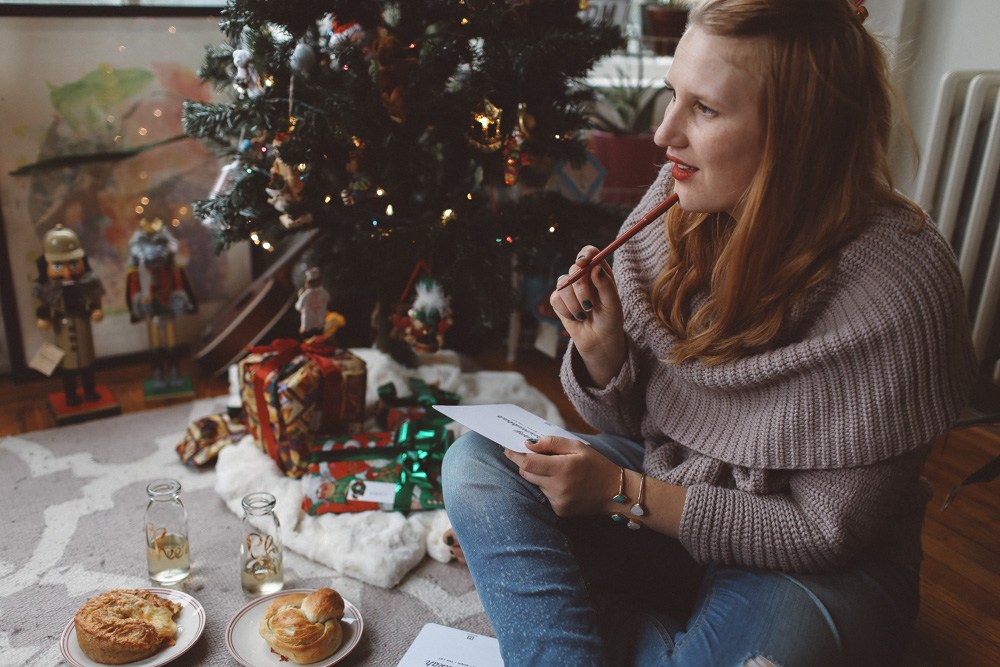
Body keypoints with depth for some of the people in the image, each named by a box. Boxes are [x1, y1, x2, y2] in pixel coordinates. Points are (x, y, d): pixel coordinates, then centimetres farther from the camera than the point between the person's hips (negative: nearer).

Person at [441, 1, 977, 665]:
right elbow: (629, 421, 1)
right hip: (664, 487, 6)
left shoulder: (899, 284, -23)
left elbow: (829, 530, -18)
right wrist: (602, 351, -21)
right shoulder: (678, 203, -9)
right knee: (478, 461, -12)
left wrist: (625, 495, -22)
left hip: (810, 565, -5)